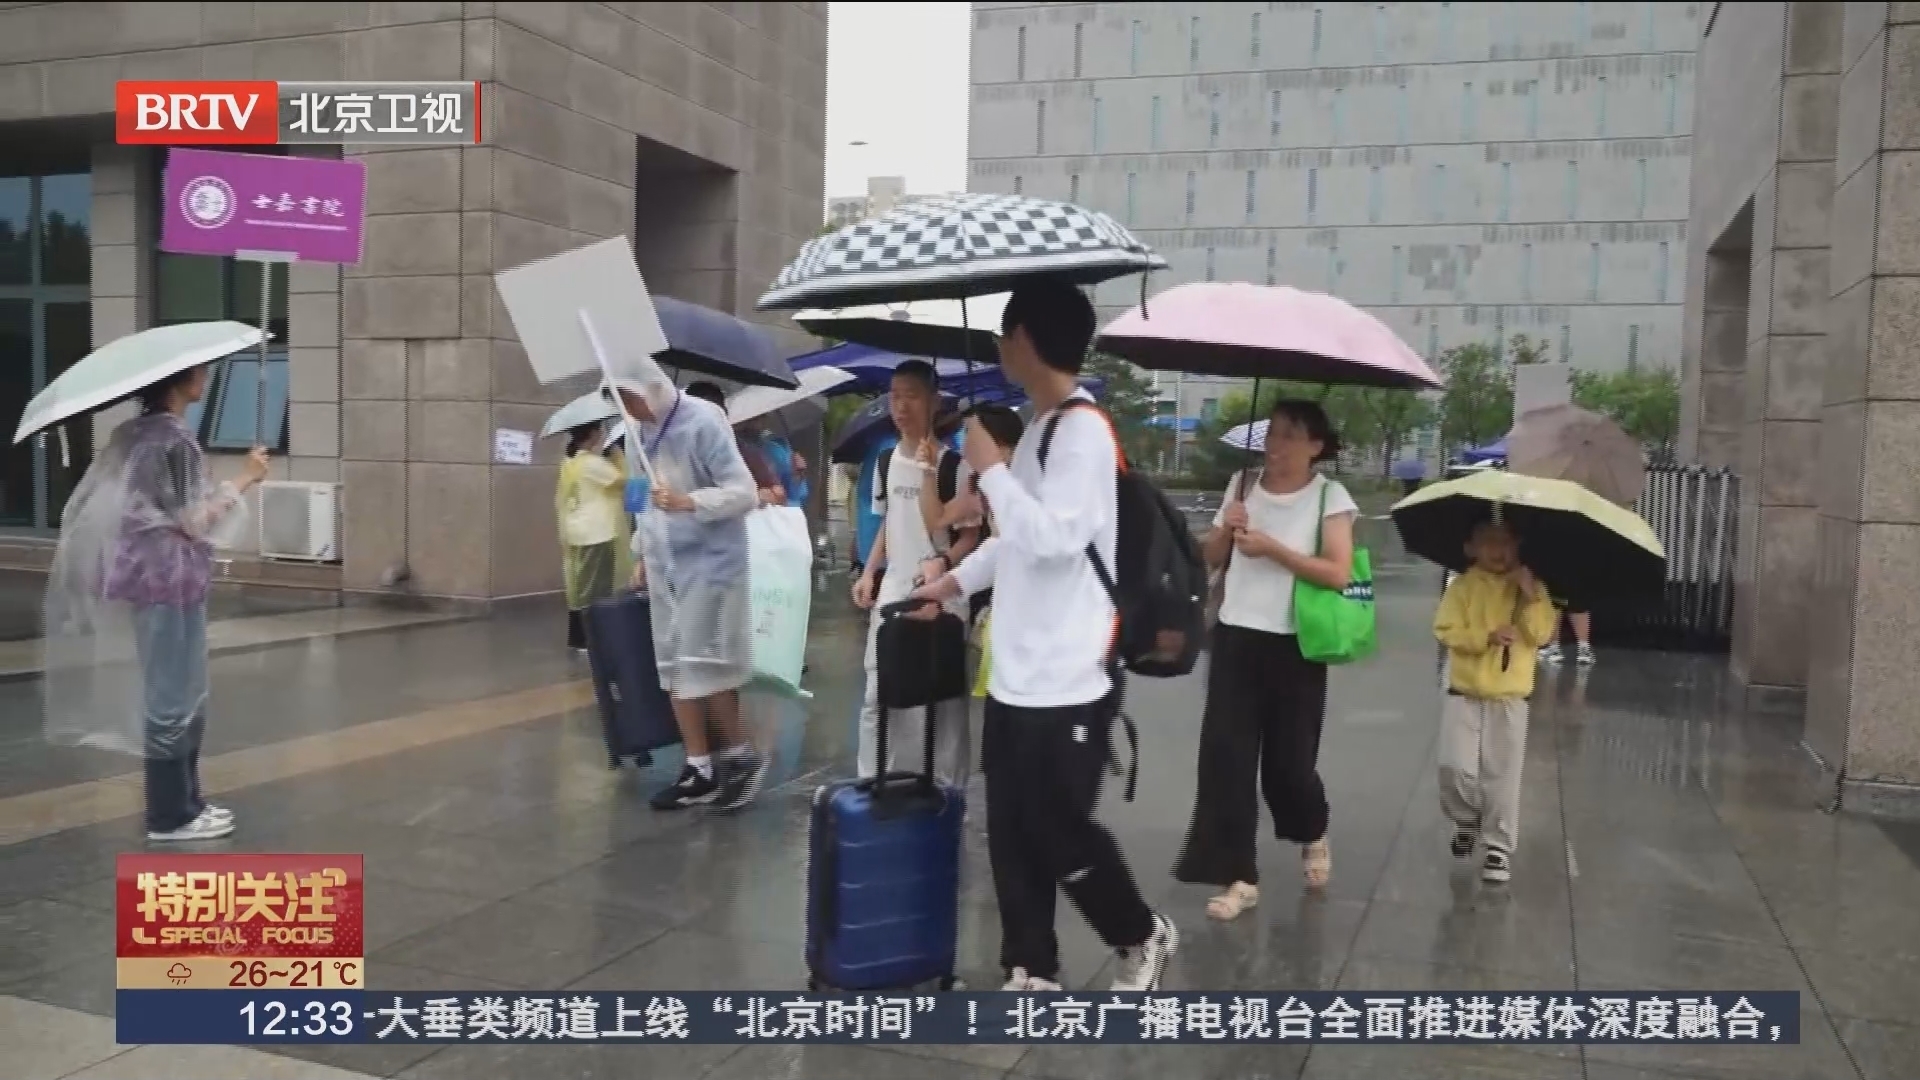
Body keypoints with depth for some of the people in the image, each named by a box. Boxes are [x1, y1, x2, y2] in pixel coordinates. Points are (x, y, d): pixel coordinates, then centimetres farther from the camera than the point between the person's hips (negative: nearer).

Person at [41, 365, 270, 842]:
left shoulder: (136, 432, 10)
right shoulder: (174, 437, -17)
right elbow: (194, 521, -17)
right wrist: (244, 479, -10)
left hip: (150, 572, 10)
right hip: (171, 577, -10)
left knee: (174, 691, 16)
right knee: (176, 693, -1)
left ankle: (180, 800, 24)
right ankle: (172, 815, 8)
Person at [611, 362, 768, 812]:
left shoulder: (703, 422, -14)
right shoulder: (637, 433, 8)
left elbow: (744, 493, -17)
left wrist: (689, 502, -30)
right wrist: (642, 554, 17)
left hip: (709, 561, -7)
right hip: (665, 565, 7)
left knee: (703, 665, -7)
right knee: (674, 666, 6)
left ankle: (743, 756, 12)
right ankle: (699, 770, 14)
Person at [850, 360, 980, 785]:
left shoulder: (953, 465, -11)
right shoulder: (886, 463, 9)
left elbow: (971, 535, -10)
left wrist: (942, 562, -27)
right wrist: (869, 572, 8)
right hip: (891, 592, 6)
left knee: (943, 697, 1)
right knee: (877, 694, 10)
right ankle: (871, 782, 21)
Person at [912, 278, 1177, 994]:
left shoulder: (1083, 430, -15)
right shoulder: (1039, 428, 13)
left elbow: (1054, 538, -26)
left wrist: (990, 468, -17)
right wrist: (954, 581, 28)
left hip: (1067, 680, -9)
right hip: (1016, 673, 9)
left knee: (1059, 830, 2)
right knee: (1012, 831, 11)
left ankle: (1142, 937, 25)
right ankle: (1031, 971, 23)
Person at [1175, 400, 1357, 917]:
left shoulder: (1330, 496, -6)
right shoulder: (1243, 484, 7)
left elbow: (1338, 573, -15)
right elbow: (1211, 559, 12)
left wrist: (1273, 548, -19)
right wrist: (1226, 529, -9)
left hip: (1294, 646, -3)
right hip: (1236, 638, 4)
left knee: (1289, 761, 5)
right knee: (1226, 755, -3)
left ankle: (1313, 837, 38)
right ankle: (1239, 876, 6)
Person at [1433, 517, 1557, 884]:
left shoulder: (1532, 588, 2)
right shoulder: (1463, 586, -3)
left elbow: (1541, 634, -8)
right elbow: (1447, 631, -10)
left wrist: (1531, 596, -18)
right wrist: (1486, 636, -22)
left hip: (1509, 698, 1)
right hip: (1464, 695, 0)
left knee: (1501, 776, 2)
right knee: (1455, 768, -6)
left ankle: (1499, 846, 13)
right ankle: (1467, 822, 22)